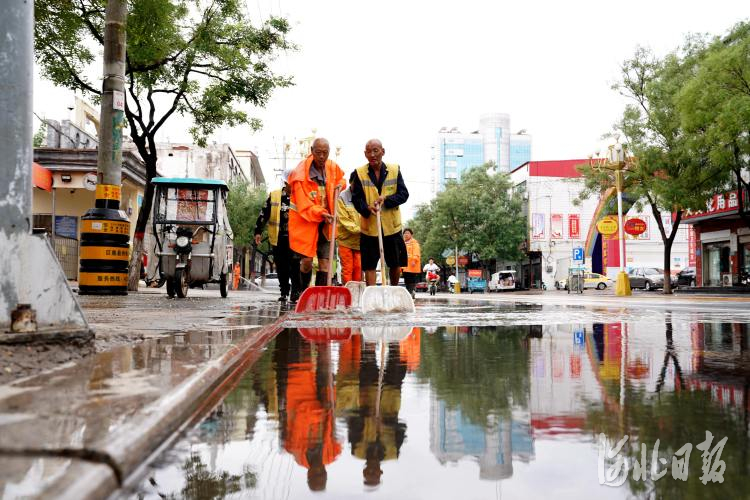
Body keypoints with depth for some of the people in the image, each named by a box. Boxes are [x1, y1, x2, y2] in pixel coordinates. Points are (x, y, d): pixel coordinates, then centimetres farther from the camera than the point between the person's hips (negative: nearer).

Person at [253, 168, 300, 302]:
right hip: (278, 239, 1)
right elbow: (263, 214, 7)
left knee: (295, 266, -9)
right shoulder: (273, 196, 5)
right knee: (281, 267, 7)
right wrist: (258, 231, 1)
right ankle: (284, 293, 17)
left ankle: (296, 291, -4)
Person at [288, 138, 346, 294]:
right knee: (306, 260, -4)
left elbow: (341, 178, 26)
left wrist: (339, 186, 3)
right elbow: (303, 204, -18)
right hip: (305, 221, -4)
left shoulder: (333, 167, 2)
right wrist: (320, 213, -31)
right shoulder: (300, 173, -15)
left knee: (324, 261, -1)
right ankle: (303, 294, 18)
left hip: (326, 222, 5)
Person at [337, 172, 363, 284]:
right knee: (347, 268, 0)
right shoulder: (342, 197, -7)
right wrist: (359, 229, -21)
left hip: (360, 240, 2)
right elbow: (344, 220, -11)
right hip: (345, 238, -2)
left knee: (358, 268, 6)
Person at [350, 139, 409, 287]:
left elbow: (404, 194, -4)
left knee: (395, 264, 12)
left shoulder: (395, 170, 1)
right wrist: (367, 208, -27)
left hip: (392, 226, 1)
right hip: (369, 226, -1)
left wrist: (386, 200, -20)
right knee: (369, 266, 1)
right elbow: (356, 198, -7)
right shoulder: (360, 173, -1)